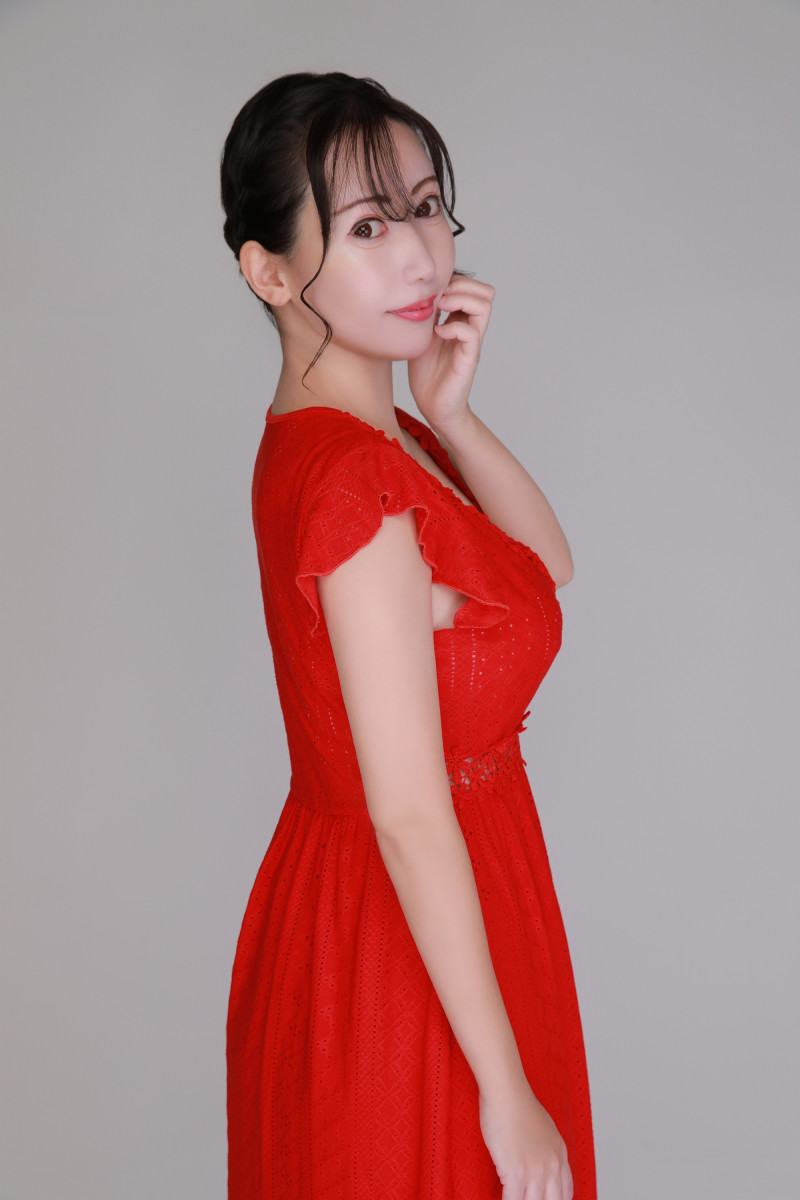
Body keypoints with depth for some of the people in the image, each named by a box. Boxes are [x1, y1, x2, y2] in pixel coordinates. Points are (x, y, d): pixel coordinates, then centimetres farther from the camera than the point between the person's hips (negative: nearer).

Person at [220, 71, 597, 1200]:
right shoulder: (359, 483, -28)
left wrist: (448, 414, -8)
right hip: (405, 953, -9)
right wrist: (507, 1090, -21)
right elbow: (410, 818, -27)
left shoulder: (356, 432, 1)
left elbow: (547, 567, 7)